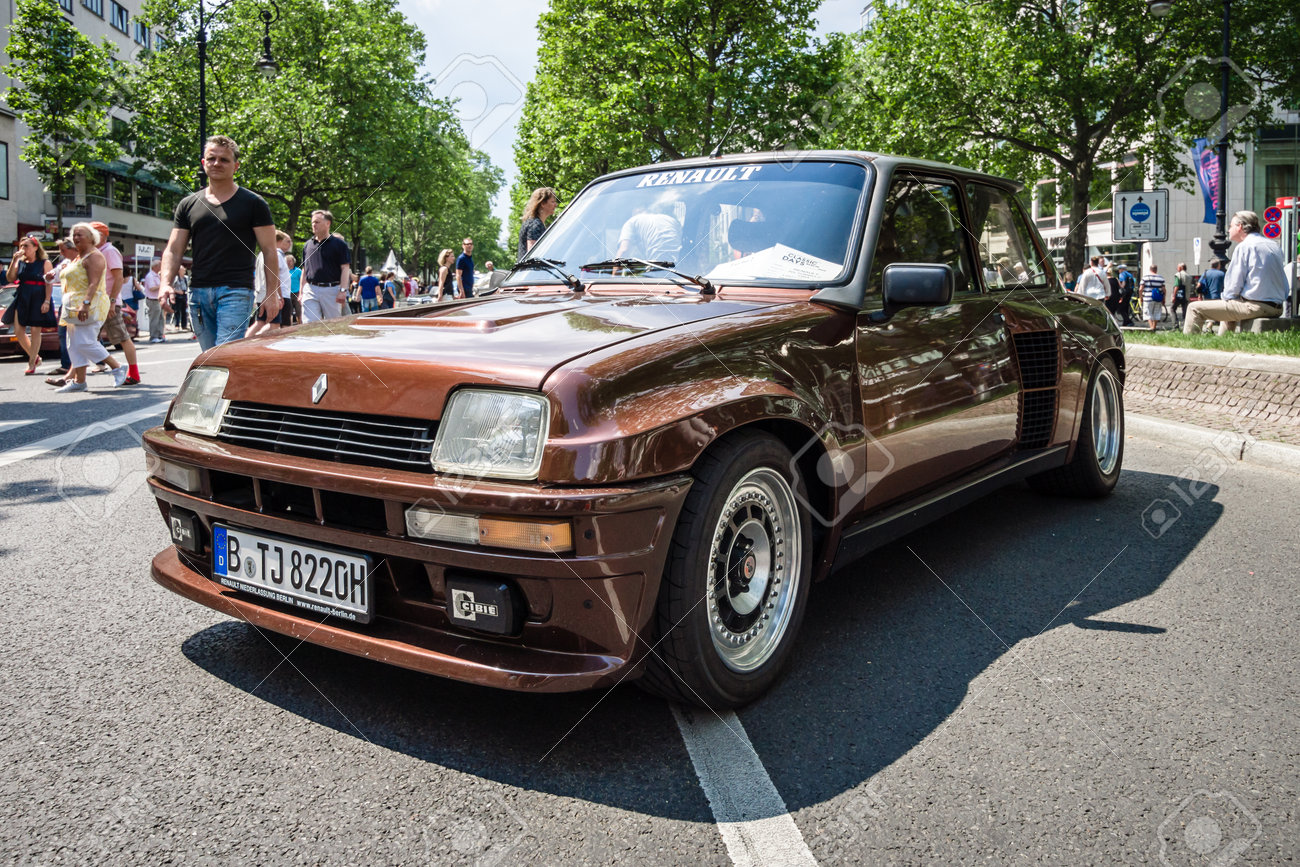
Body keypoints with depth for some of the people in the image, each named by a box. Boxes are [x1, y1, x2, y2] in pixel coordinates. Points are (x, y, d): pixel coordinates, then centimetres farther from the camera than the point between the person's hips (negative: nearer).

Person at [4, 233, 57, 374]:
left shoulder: (45, 263, -2)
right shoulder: (20, 262, 11)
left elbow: (49, 283, -6)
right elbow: (10, 278, 3)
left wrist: (47, 301, -14)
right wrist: (14, 261, -6)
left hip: (38, 300, -5)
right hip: (22, 299, 5)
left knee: (35, 331, -2)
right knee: (18, 331, 0)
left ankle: (32, 364, 3)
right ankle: (35, 357, 18)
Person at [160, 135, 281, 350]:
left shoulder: (253, 203, 4)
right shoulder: (188, 205, 14)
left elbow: (269, 251, 2)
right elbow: (173, 250, 12)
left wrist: (272, 294, -5)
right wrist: (166, 283, -6)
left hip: (236, 291, -5)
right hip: (198, 291, 5)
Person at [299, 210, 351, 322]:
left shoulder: (339, 244, 1)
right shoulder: (308, 245, 15)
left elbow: (345, 268, -4)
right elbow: (304, 270, 19)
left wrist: (343, 290, -14)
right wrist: (301, 292, 14)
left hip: (332, 290, -3)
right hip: (310, 290, 3)